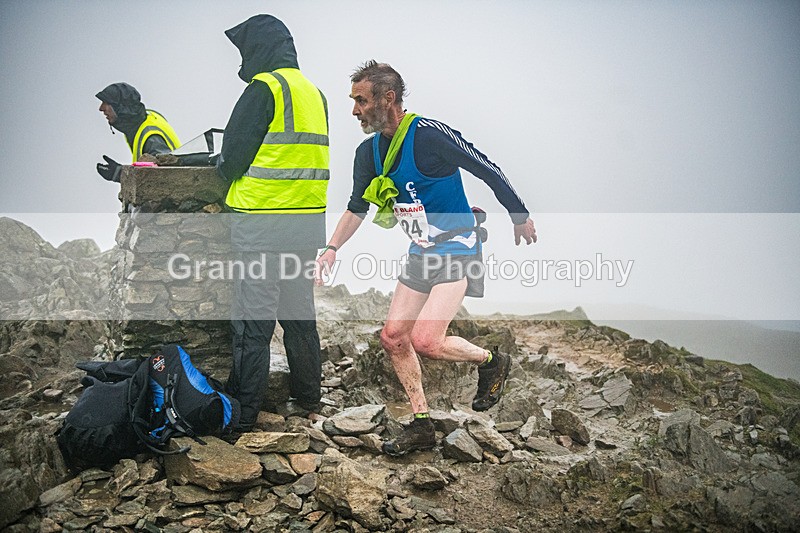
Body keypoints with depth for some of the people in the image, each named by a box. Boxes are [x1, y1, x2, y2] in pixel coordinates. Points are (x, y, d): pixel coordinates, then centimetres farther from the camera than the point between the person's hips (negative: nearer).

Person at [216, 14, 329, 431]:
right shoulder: (313, 92, 15)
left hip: (263, 223, -8)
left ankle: (242, 414, 5)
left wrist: (223, 166, 12)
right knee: (299, 313, 17)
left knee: (252, 321, -2)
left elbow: (233, 157, -11)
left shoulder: (263, 88, -10)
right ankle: (307, 399, 27)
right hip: (310, 222, 8)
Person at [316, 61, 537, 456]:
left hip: (457, 249, -8)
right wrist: (331, 249, 3)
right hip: (421, 254, 8)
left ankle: (492, 362, 11)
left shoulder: (429, 135, -20)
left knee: (425, 341, -19)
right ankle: (421, 427, 16)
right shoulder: (369, 152, 3)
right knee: (393, 336, 2)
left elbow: (488, 171, -11)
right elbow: (357, 207, 15)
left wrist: (520, 218, -1)